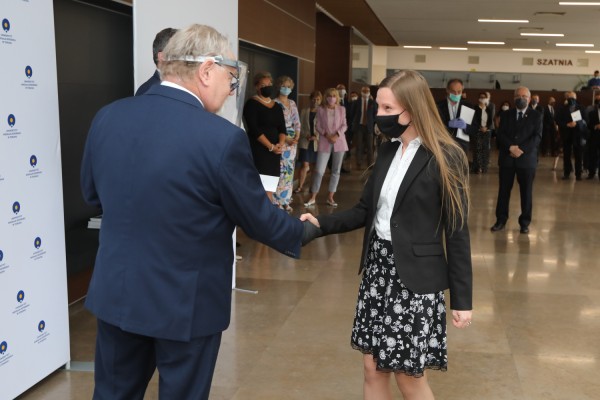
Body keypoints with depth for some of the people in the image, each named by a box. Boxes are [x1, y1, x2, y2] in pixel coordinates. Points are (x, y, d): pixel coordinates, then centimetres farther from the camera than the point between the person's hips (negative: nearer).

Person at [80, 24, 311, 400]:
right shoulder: (223, 138, -21)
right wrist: (301, 230, 11)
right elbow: (258, 219, -9)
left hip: (115, 292, 5)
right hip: (186, 302, -5)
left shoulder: (108, 117, -5)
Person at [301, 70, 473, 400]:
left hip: (415, 277, -6)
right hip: (377, 268, 6)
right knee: (373, 368, 13)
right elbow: (365, 210, 10)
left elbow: (456, 232, -10)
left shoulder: (445, 159, -12)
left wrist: (462, 299, -9)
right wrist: (321, 224, -6)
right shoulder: (387, 150, 8)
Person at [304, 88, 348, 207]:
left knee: (336, 171, 4)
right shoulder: (321, 110, 3)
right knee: (319, 170, -7)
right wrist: (326, 135, -15)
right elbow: (318, 126, 1)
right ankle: (313, 198, 1)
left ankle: (330, 197, 12)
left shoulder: (342, 109, 6)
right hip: (325, 143, -2)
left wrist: (337, 135, -15)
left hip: (339, 142, 2)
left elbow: (344, 125, 2)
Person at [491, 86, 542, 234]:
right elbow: (500, 135, 1)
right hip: (507, 158, 2)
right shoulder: (506, 114, 10)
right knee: (503, 190, 5)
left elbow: (537, 137, -6)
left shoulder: (536, 116, 4)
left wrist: (521, 149, -17)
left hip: (527, 158, -2)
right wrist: (510, 147, -16)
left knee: (526, 192, 4)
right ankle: (501, 220, 14)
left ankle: (525, 222, 12)